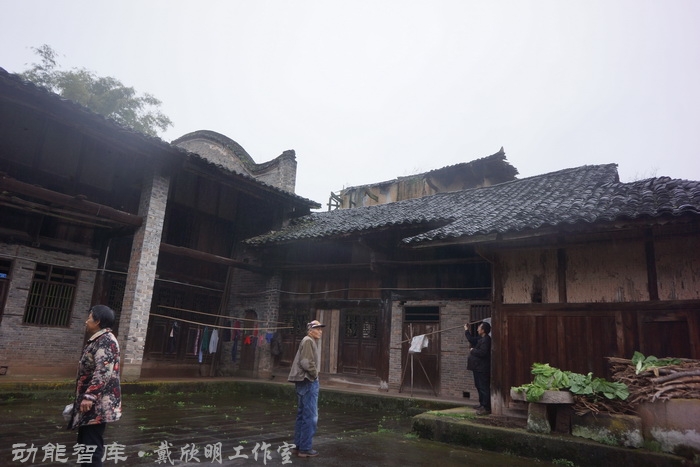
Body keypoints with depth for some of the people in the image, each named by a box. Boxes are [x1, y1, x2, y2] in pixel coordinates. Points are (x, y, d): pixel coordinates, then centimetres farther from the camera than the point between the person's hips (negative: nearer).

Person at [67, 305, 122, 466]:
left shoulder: (106, 341, -16)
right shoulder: (98, 340, 17)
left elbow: (103, 372, -25)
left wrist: (89, 396, -28)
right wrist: (86, 397, 27)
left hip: (98, 405, -11)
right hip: (93, 404, 11)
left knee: (92, 446, -7)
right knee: (85, 442, 18)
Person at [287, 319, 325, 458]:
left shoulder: (313, 341, 19)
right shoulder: (308, 341, -12)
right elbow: (306, 362, -22)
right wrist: (315, 374, -11)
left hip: (305, 381, 11)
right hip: (308, 381, -11)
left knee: (302, 415, 15)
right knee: (310, 416, -5)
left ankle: (298, 446, 22)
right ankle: (305, 448, 1)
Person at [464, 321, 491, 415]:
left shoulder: (486, 340, -19)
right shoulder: (481, 339, 13)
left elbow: (482, 352, -29)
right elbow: (471, 339, 29)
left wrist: (473, 350, -15)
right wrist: (466, 330, 31)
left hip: (482, 369, -11)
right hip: (478, 367, 11)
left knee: (484, 388, -7)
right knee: (479, 386, 19)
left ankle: (487, 408, -4)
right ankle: (482, 404, 31)